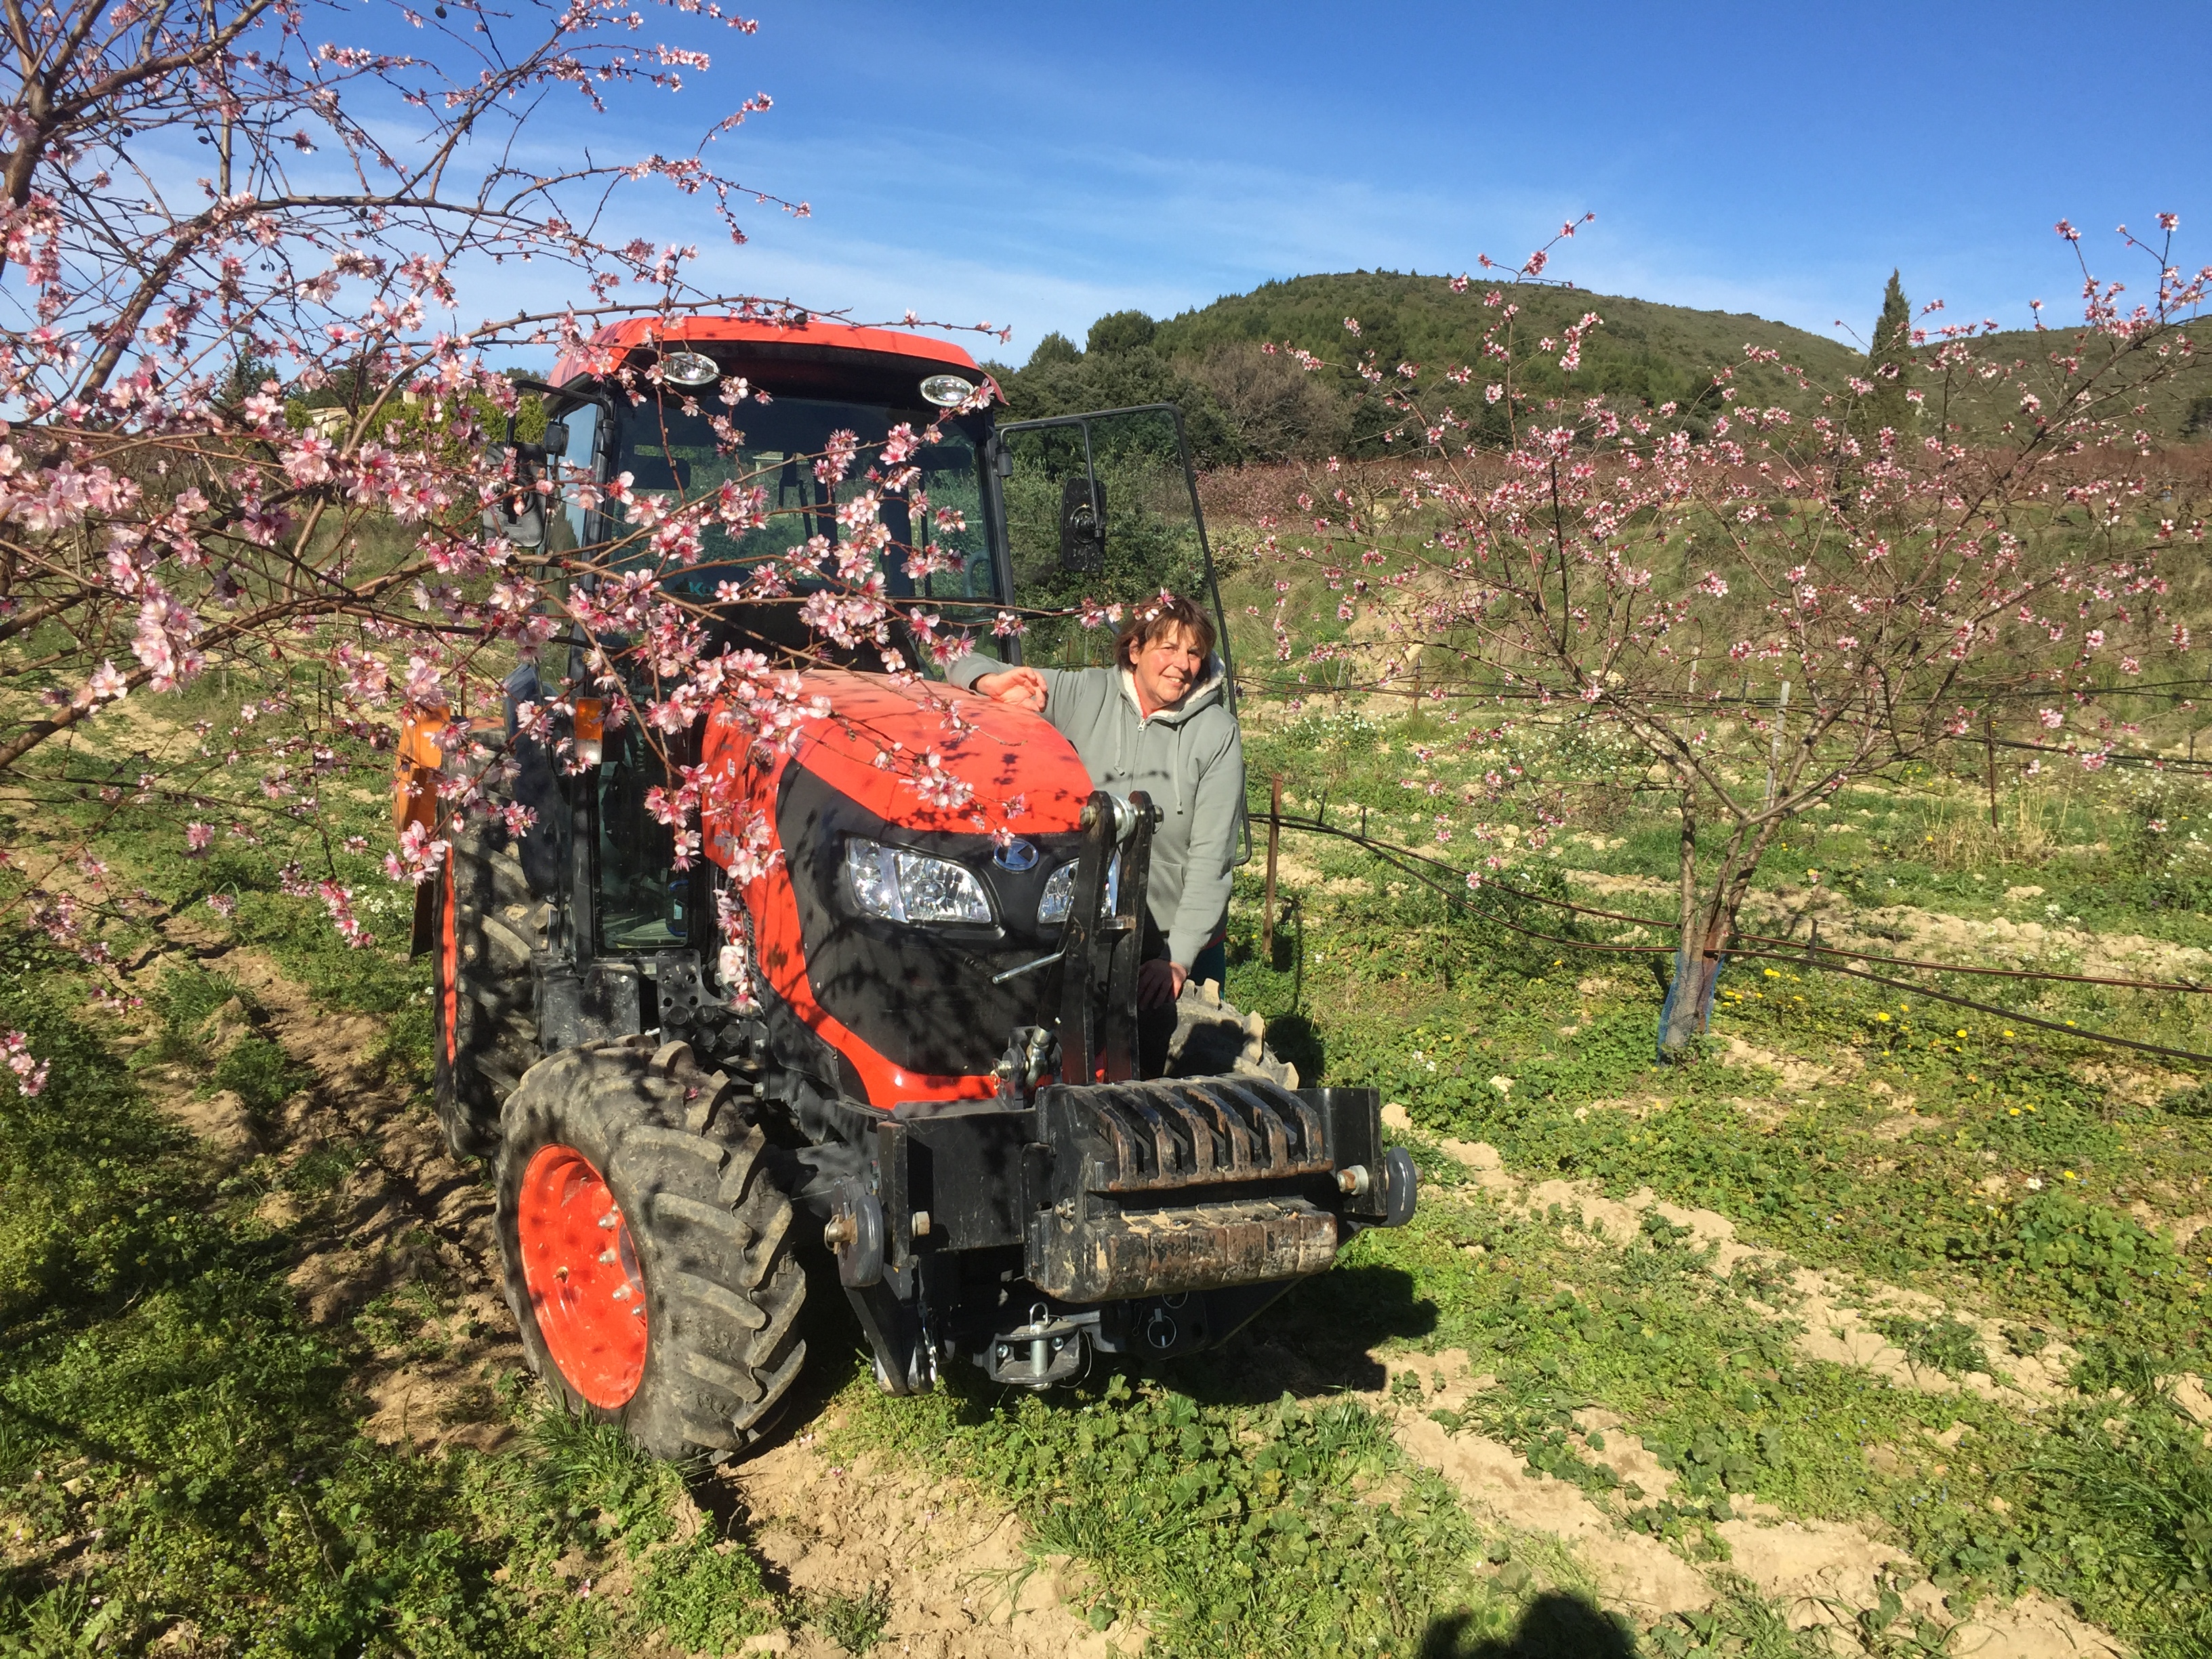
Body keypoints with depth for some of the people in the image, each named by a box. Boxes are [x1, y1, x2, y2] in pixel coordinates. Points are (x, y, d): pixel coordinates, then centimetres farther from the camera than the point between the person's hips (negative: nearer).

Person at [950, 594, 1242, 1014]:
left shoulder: (1217, 734, -12)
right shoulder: (1083, 696, -6)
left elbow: (1211, 858, -14)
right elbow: (968, 669, -1)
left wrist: (1178, 959, -21)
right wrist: (993, 683, -25)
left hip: (1182, 941, -1)